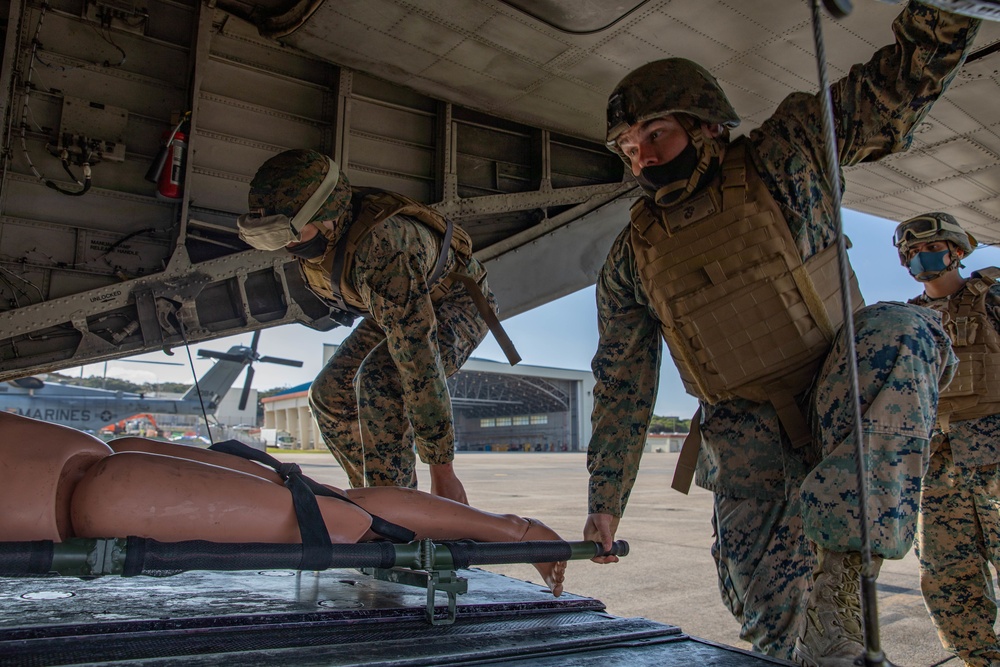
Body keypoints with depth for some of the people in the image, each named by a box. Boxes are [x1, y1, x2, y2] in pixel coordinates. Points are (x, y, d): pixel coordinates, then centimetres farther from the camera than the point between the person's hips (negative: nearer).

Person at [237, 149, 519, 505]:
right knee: (330, 393, -2)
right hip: (397, 310, 8)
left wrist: (441, 469, -43)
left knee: (378, 381, -33)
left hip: (457, 302, -8)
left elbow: (418, 359, -45)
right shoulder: (312, 242, -18)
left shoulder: (383, 246, -42)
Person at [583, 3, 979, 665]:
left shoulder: (786, 153, -3)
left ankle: (836, 546, -34)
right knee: (768, 607, -17)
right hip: (746, 433, 1)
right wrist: (607, 500, 8)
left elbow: (895, 88, -7)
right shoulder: (631, 258, 1)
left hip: (841, 405, 0)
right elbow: (622, 386, 6)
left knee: (897, 333, -33)